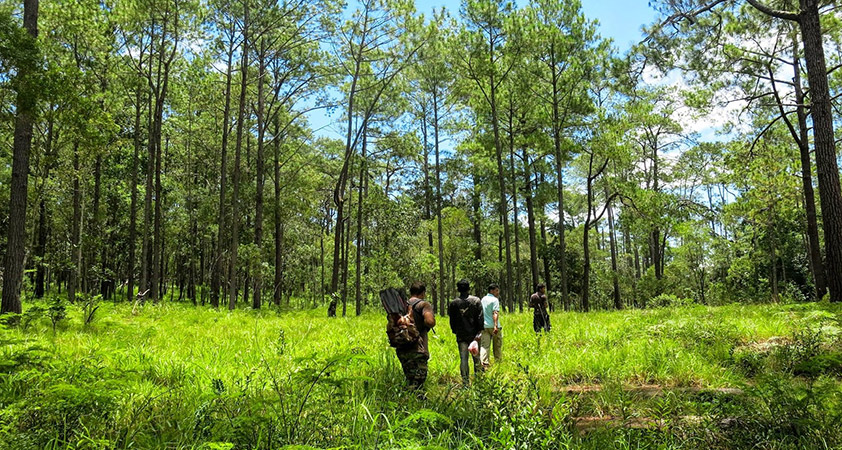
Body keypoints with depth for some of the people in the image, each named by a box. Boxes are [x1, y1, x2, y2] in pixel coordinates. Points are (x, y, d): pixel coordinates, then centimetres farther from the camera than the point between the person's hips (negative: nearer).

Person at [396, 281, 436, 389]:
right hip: (417, 350, -7)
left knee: (409, 382, 17)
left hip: (401, 350, 7)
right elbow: (430, 321, -20)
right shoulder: (424, 304, -4)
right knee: (417, 385, -4)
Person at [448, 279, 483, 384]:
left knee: (463, 358, 3)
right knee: (476, 356, 13)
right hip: (474, 334, 0)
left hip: (461, 335, 0)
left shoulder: (453, 303, -2)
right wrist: (479, 331, -3)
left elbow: (452, 320, 3)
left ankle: (465, 381, 2)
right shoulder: (476, 300, -3)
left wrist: (455, 332, 13)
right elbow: (480, 317, -5)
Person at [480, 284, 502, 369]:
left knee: (484, 345, -2)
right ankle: (498, 362, 21)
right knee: (497, 346, 12)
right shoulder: (495, 300, -10)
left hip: (484, 326, 5)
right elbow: (495, 313, -21)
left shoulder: (483, 299, 14)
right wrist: (496, 326, -28)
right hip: (493, 326, -5)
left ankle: (484, 364, -14)